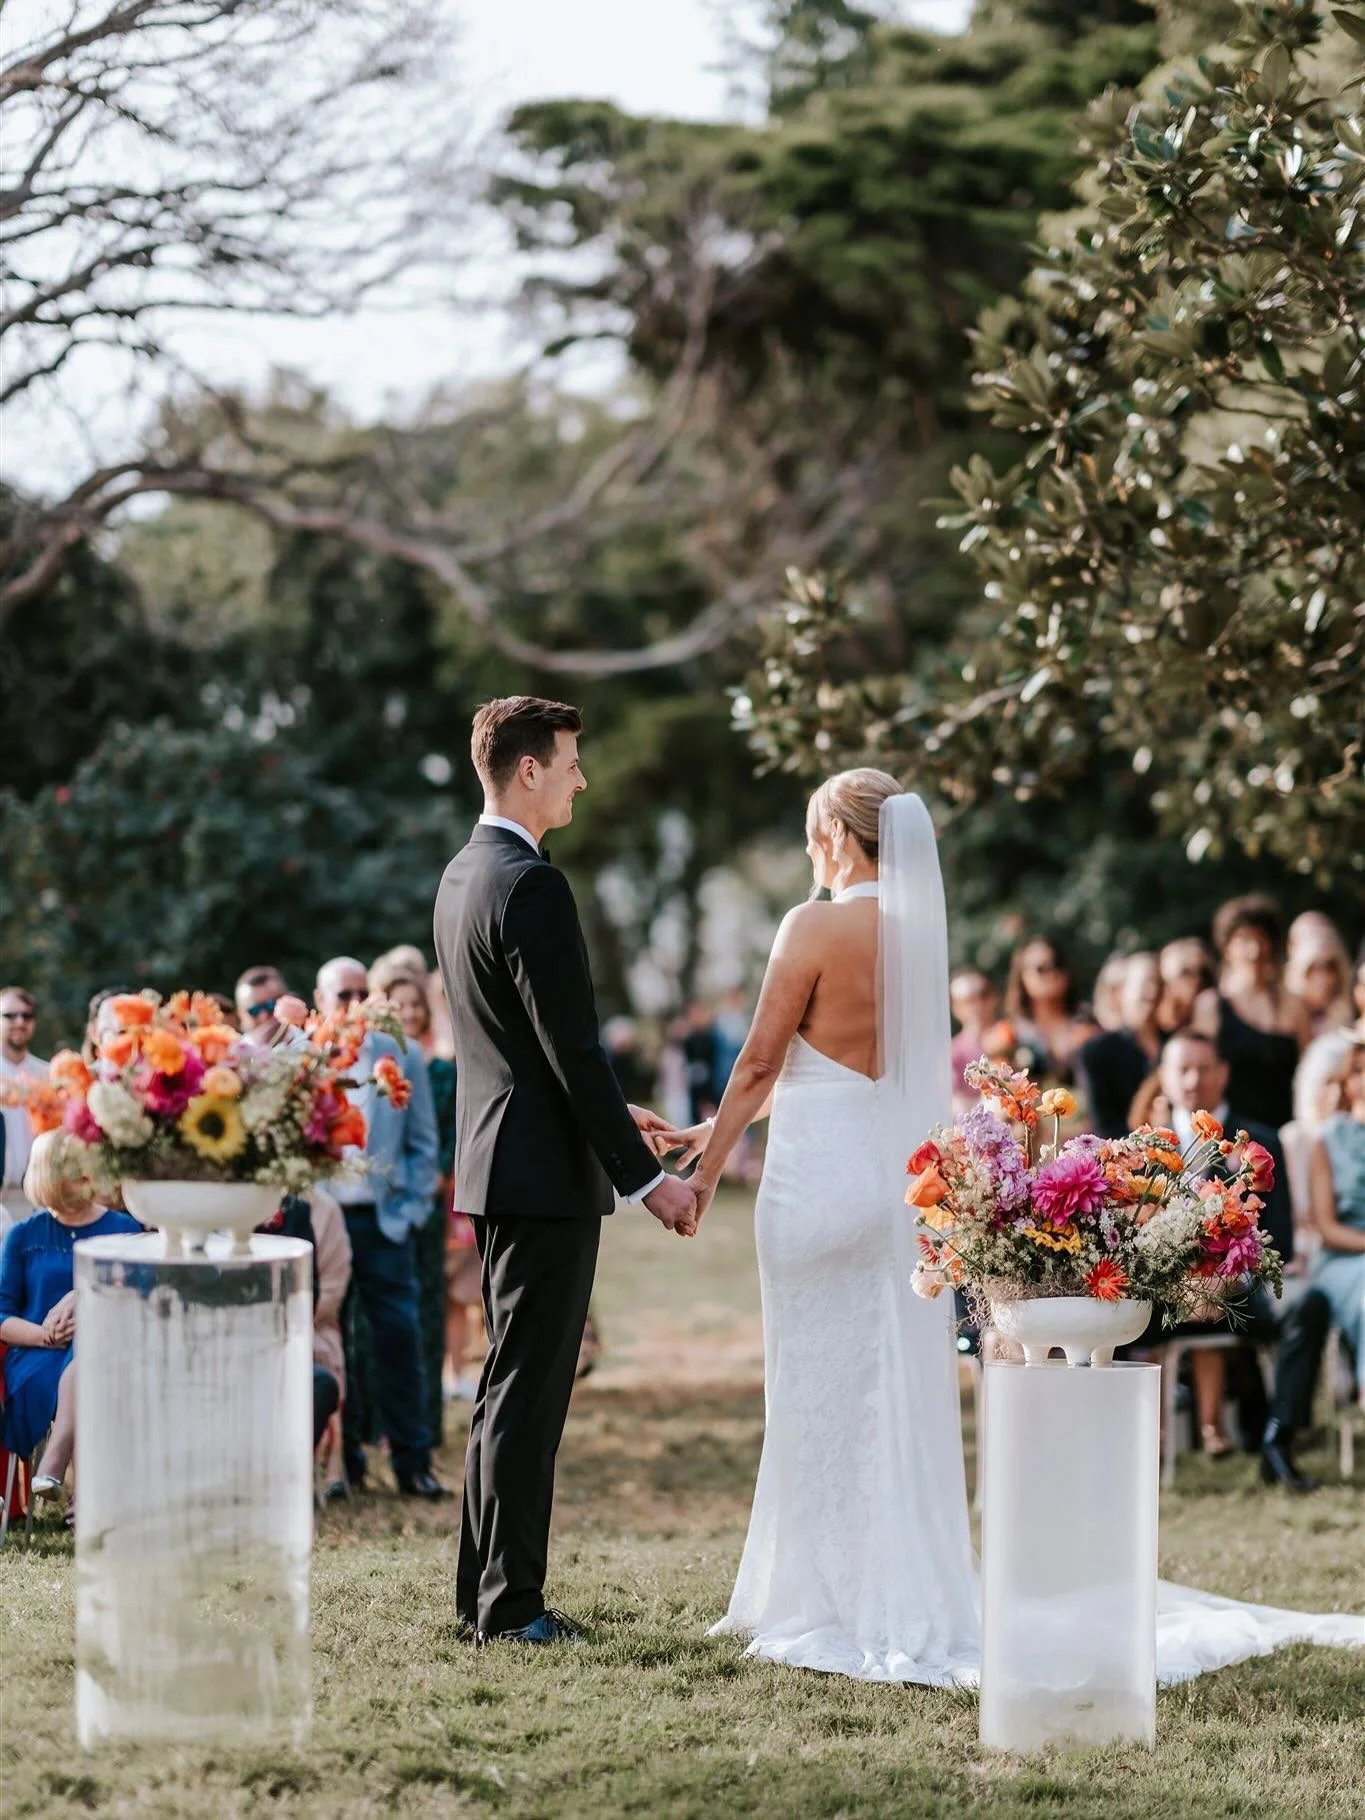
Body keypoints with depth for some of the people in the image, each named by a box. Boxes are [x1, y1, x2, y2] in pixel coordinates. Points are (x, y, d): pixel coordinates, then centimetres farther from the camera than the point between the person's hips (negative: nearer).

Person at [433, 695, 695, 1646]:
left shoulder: (465, 874, 13)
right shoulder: (531, 886, -18)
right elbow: (574, 1046, -20)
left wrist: (612, 1112, 24)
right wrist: (646, 1176, -17)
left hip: (494, 1165, 10)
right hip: (545, 1173, -10)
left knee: (513, 1383, 16)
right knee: (530, 1391, -5)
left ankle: (487, 1586, 22)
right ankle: (511, 1605, -1)